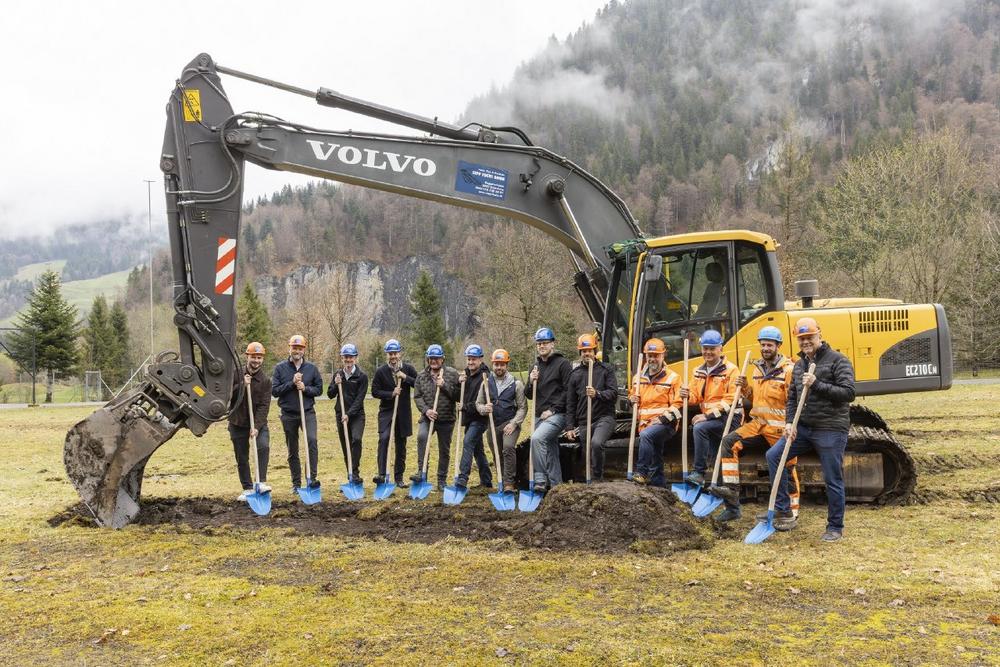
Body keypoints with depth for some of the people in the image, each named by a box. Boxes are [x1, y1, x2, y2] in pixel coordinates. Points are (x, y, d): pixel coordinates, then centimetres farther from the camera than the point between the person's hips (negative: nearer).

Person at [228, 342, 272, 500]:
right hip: (238, 422, 1)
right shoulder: (237, 374, -1)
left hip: (258, 422, -1)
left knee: (264, 446, -26)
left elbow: (264, 406, -11)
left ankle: (261, 483, -22)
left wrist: (257, 426, -21)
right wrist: (242, 386, -23)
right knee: (241, 458, 7)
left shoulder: (265, 380, -4)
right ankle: (247, 489, 20)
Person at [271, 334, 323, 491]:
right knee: (292, 451, 9)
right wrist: (292, 383, -15)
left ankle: (312, 477, -18)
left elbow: (319, 389, 6)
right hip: (288, 414, 1)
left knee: (311, 440, -23)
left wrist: (305, 388, -12)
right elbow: (274, 391, -4)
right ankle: (296, 483, 20)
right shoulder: (280, 368, 1)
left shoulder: (311, 368, 3)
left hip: (308, 412, -1)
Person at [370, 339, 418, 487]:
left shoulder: (408, 368, 2)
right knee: (384, 438, -23)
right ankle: (381, 474, -24)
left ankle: (399, 478, 18)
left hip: (403, 413, 2)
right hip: (386, 411, -2)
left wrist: (405, 377, -15)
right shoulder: (381, 371, -2)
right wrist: (391, 394, -15)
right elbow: (375, 391, -1)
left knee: (401, 445, 8)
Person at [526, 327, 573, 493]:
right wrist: (531, 382, -4)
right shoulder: (536, 366, 16)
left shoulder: (563, 363, -5)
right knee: (550, 452, 11)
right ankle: (555, 485, 18)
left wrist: (553, 410, -15)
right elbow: (529, 395, 18)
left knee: (537, 438, -27)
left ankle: (540, 479, -22)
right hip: (540, 416, 7)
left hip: (557, 415, -7)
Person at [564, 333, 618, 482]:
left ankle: (597, 478, -19)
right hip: (583, 423, 4)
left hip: (604, 418, -4)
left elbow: (614, 393, -6)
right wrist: (570, 427, 7)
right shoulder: (575, 374, 13)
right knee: (588, 455, 5)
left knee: (596, 443, -30)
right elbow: (570, 404, 14)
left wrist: (597, 394, -25)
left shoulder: (606, 370, 4)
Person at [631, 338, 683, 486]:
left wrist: (662, 418, -18)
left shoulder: (672, 378, -3)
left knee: (646, 435, -34)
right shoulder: (640, 378, 13)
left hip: (665, 424, -6)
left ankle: (642, 472, -31)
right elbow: (633, 398, 28)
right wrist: (632, 399, 4)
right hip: (644, 423, 6)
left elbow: (677, 405, -7)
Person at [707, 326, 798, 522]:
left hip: (779, 427, -6)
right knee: (729, 442, -12)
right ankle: (730, 489, -12)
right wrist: (745, 388, 3)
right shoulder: (758, 368, 12)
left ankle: (791, 511, 18)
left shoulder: (788, 370, -11)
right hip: (758, 423, 6)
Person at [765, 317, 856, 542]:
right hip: (804, 428, 6)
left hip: (831, 430, -6)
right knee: (774, 455, -7)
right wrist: (789, 422, 3)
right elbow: (792, 397, 18)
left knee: (833, 480, 1)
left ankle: (835, 527, 18)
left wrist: (816, 385, -20)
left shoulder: (838, 361, -5)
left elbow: (848, 393, -14)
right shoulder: (799, 365, 15)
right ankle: (784, 512, 1)